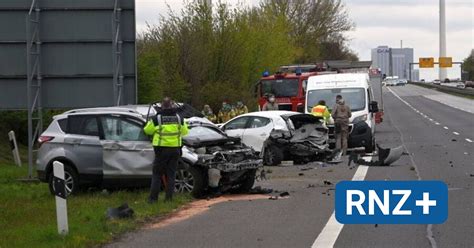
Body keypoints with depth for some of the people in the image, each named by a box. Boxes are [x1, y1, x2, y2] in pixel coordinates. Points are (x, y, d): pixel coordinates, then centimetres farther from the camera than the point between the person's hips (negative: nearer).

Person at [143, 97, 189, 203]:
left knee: (157, 174, 5)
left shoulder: (157, 118, -9)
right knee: (171, 174, 9)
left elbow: (147, 130, 0)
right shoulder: (179, 118, 2)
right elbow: (185, 131, 11)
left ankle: (153, 197, 1)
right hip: (175, 149, 3)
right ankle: (169, 197, 6)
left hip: (161, 149, -3)